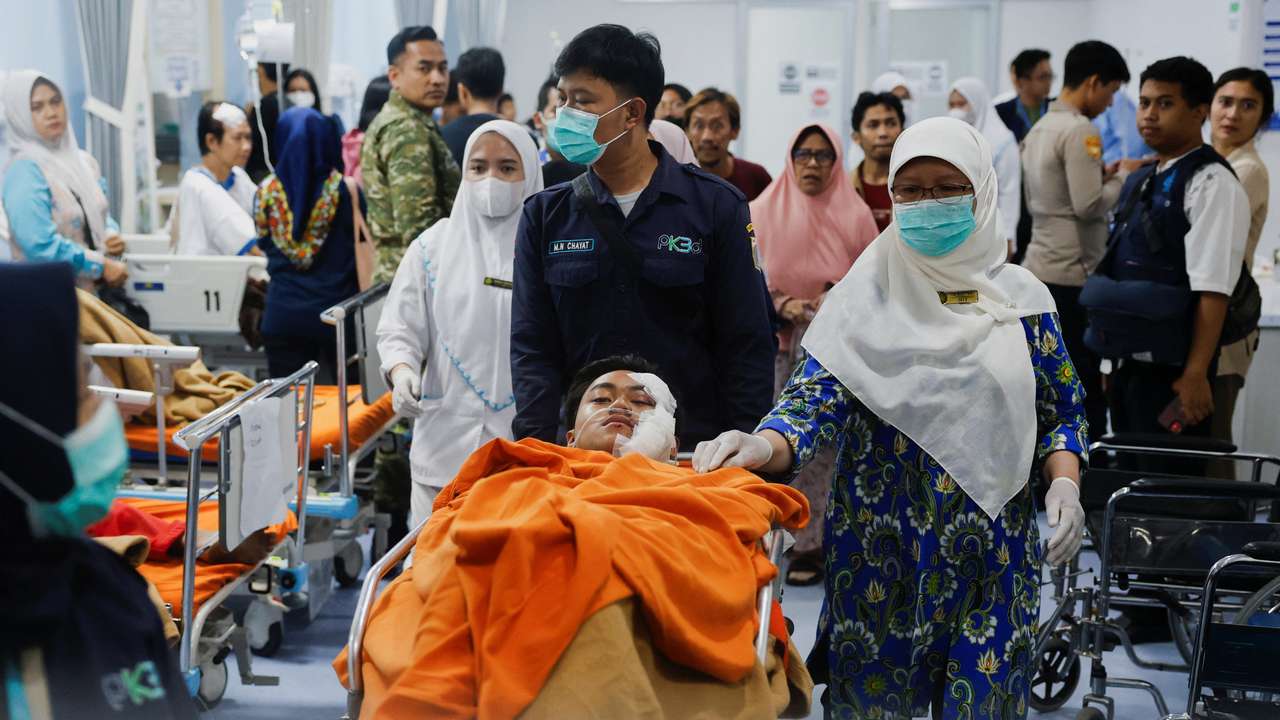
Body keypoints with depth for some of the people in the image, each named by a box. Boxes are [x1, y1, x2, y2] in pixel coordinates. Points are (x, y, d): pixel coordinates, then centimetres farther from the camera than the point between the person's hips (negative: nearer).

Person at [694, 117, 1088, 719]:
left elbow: (1061, 411, 10)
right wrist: (766, 447, -34)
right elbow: (820, 393, -14)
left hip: (992, 554, 1)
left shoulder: (1021, 298, 3)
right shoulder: (865, 296, -2)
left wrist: (1064, 484, -9)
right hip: (877, 551, -1)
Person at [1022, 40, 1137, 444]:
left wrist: (1101, 175, 16)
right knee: (1085, 393, -3)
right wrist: (1122, 175, -3)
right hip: (1070, 278, -9)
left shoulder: (1040, 129, 15)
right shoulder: (1080, 130, -13)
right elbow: (1089, 206, -19)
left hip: (1039, 272, 9)